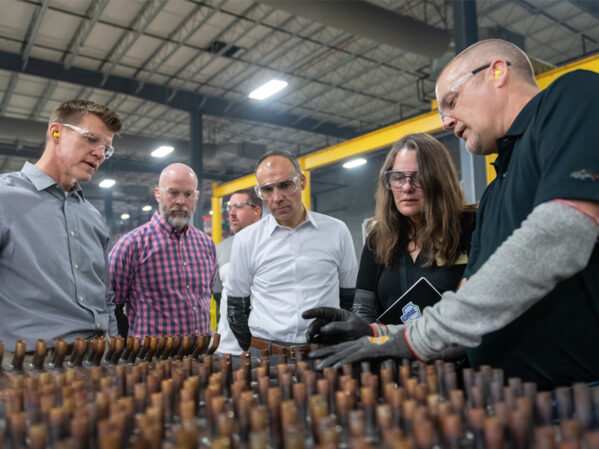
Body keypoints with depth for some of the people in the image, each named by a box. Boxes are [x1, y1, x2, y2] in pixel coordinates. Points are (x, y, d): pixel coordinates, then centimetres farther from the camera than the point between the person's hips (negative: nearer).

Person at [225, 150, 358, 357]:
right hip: (265, 355, 0)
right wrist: (257, 354, 6)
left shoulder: (337, 231, 3)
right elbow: (236, 307, 10)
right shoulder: (246, 240, 3)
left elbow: (350, 299, 11)